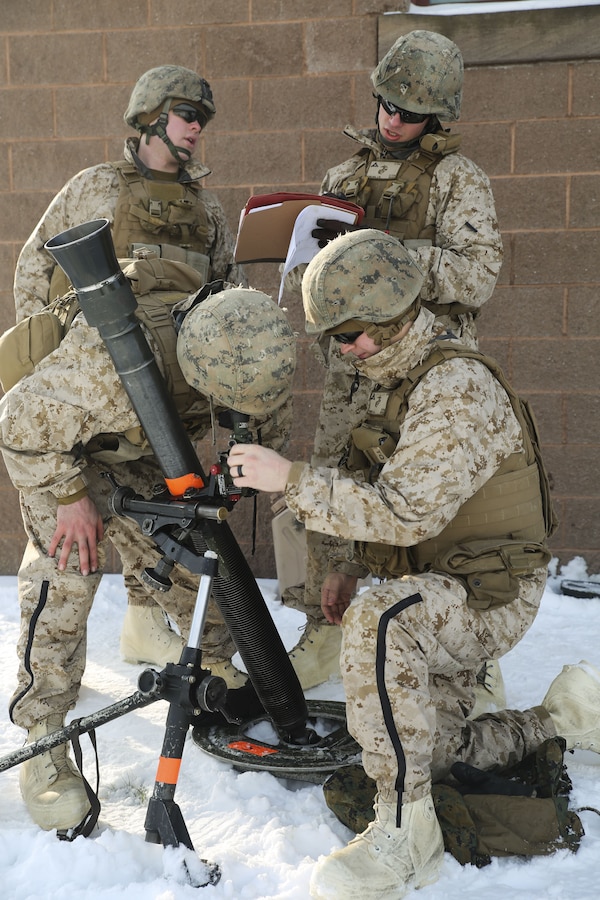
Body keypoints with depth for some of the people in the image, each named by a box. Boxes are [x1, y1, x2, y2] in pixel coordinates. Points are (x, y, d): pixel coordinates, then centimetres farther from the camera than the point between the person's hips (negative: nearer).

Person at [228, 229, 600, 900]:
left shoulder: (459, 386, -22)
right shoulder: (392, 380, 9)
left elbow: (406, 510, -31)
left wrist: (292, 480, -30)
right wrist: (349, 562, 7)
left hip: (492, 591, -10)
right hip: (437, 592, 10)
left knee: (376, 622, -39)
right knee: (427, 758, 12)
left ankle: (407, 834, -28)